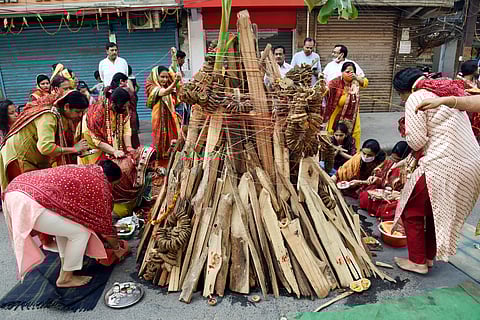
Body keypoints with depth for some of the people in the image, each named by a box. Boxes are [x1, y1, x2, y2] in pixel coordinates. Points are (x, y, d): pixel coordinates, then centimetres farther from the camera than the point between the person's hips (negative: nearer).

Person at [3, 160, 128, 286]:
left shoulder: (79, 169, 27)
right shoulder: (101, 184, 3)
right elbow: (104, 222, 10)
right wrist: (117, 248, 27)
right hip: (31, 203, -9)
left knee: (62, 223, 28)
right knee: (81, 232, 5)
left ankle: (65, 264, 34)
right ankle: (65, 278, 21)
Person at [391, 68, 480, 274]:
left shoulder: (415, 98, -7)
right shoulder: (447, 92, 18)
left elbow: (416, 141, -15)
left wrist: (407, 131, 7)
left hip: (443, 166, -8)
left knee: (413, 210, 10)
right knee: (437, 211, 23)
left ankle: (417, 261, 19)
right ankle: (429, 256, 36)